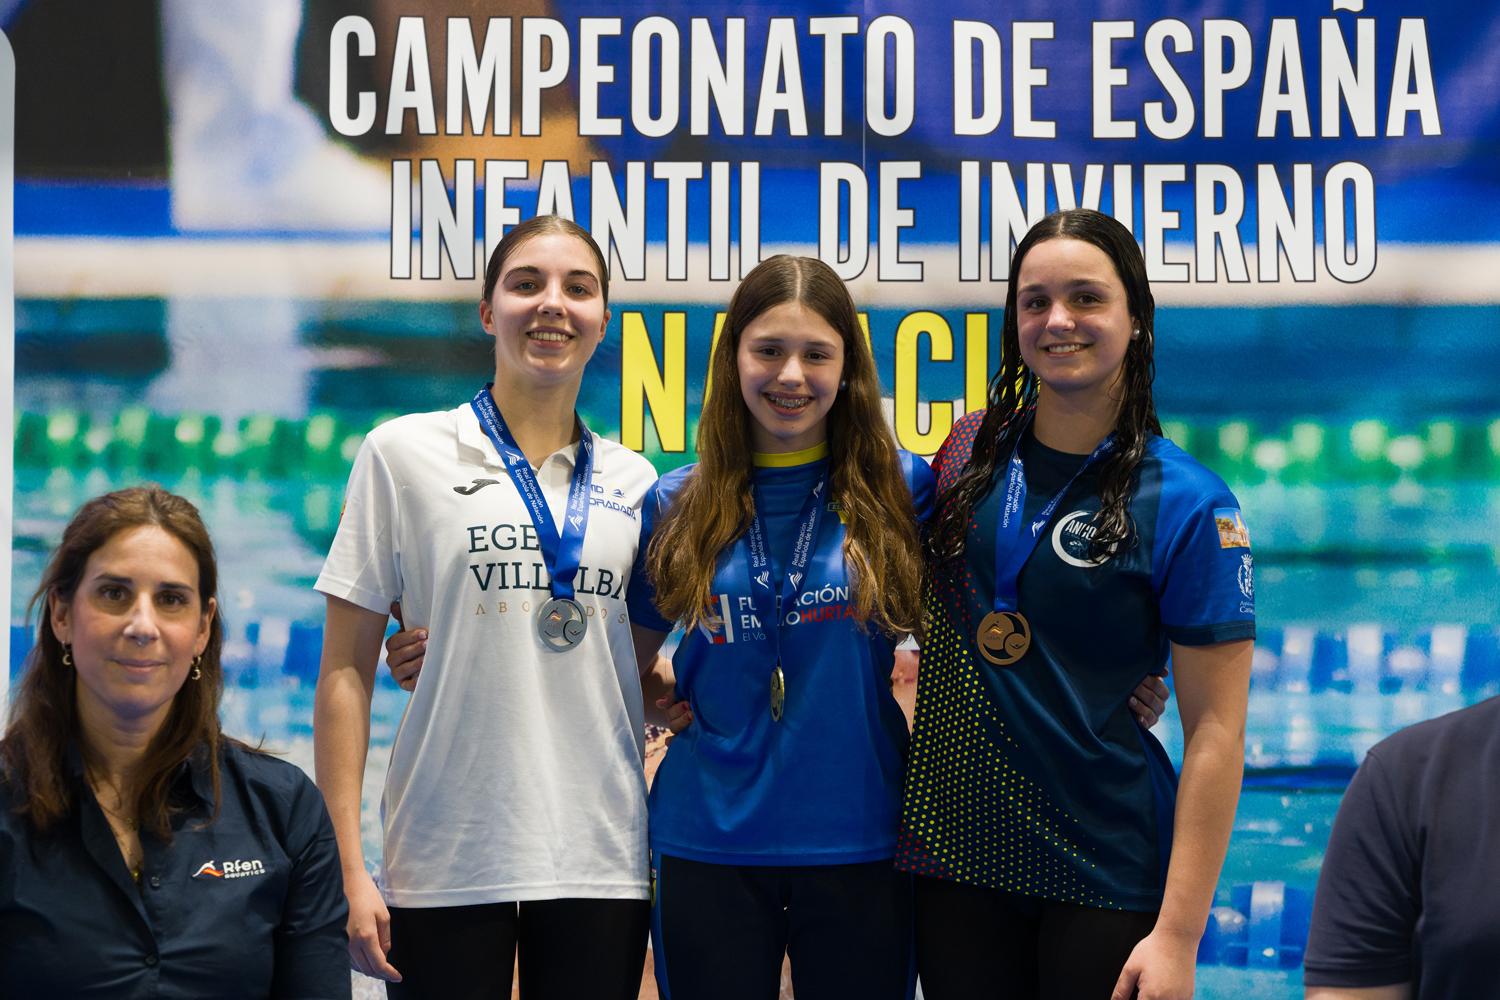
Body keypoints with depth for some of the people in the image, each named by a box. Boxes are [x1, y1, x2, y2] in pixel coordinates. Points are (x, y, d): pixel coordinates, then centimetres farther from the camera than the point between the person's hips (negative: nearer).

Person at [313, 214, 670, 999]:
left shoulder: (633, 483, 10)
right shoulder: (404, 453, 2)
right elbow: (346, 671, -1)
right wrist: (346, 868, -7)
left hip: (600, 861, 3)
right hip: (446, 862, -3)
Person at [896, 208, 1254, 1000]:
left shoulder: (1187, 505, -10)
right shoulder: (972, 450, 2)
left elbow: (1215, 730, -12)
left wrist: (1178, 935, -16)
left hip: (1105, 872, -4)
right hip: (954, 847, 4)